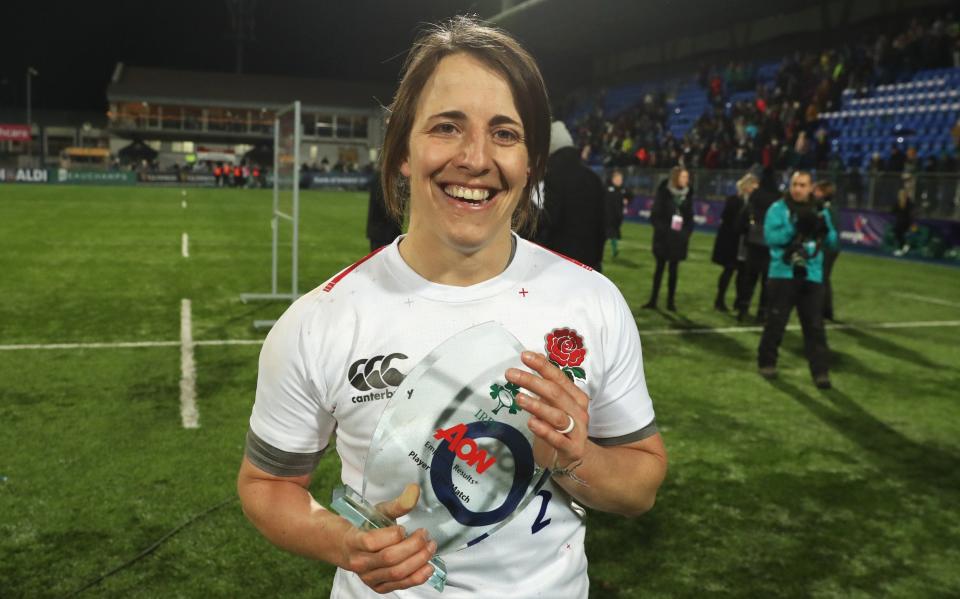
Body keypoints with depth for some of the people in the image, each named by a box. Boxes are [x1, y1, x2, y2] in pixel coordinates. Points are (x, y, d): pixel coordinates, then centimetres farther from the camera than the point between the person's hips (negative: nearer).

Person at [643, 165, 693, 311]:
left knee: (673, 270, 7)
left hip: (678, 239, 2)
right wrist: (663, 230, -15)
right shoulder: (663, 193, -8)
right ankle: (653, 300, 12)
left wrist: (686, 233, -5)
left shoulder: (687, 195, 3)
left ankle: (671, 301, 14)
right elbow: (654, 215, -7)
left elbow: (689, 217, 8)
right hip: (663, 237, -2)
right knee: (659, 268, 6)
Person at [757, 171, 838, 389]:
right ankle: (766, 362, 23)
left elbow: (832, 242, 7)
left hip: (812, 277, 3)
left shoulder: (819, 211, 10)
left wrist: (824, 230, -13)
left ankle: (820, 371, 3)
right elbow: (771, 237, -15)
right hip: (783, 275, -3)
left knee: (815, 326, 0)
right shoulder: (778, 209, -3)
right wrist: (795, 227, -25)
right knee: (776, 321, 6)